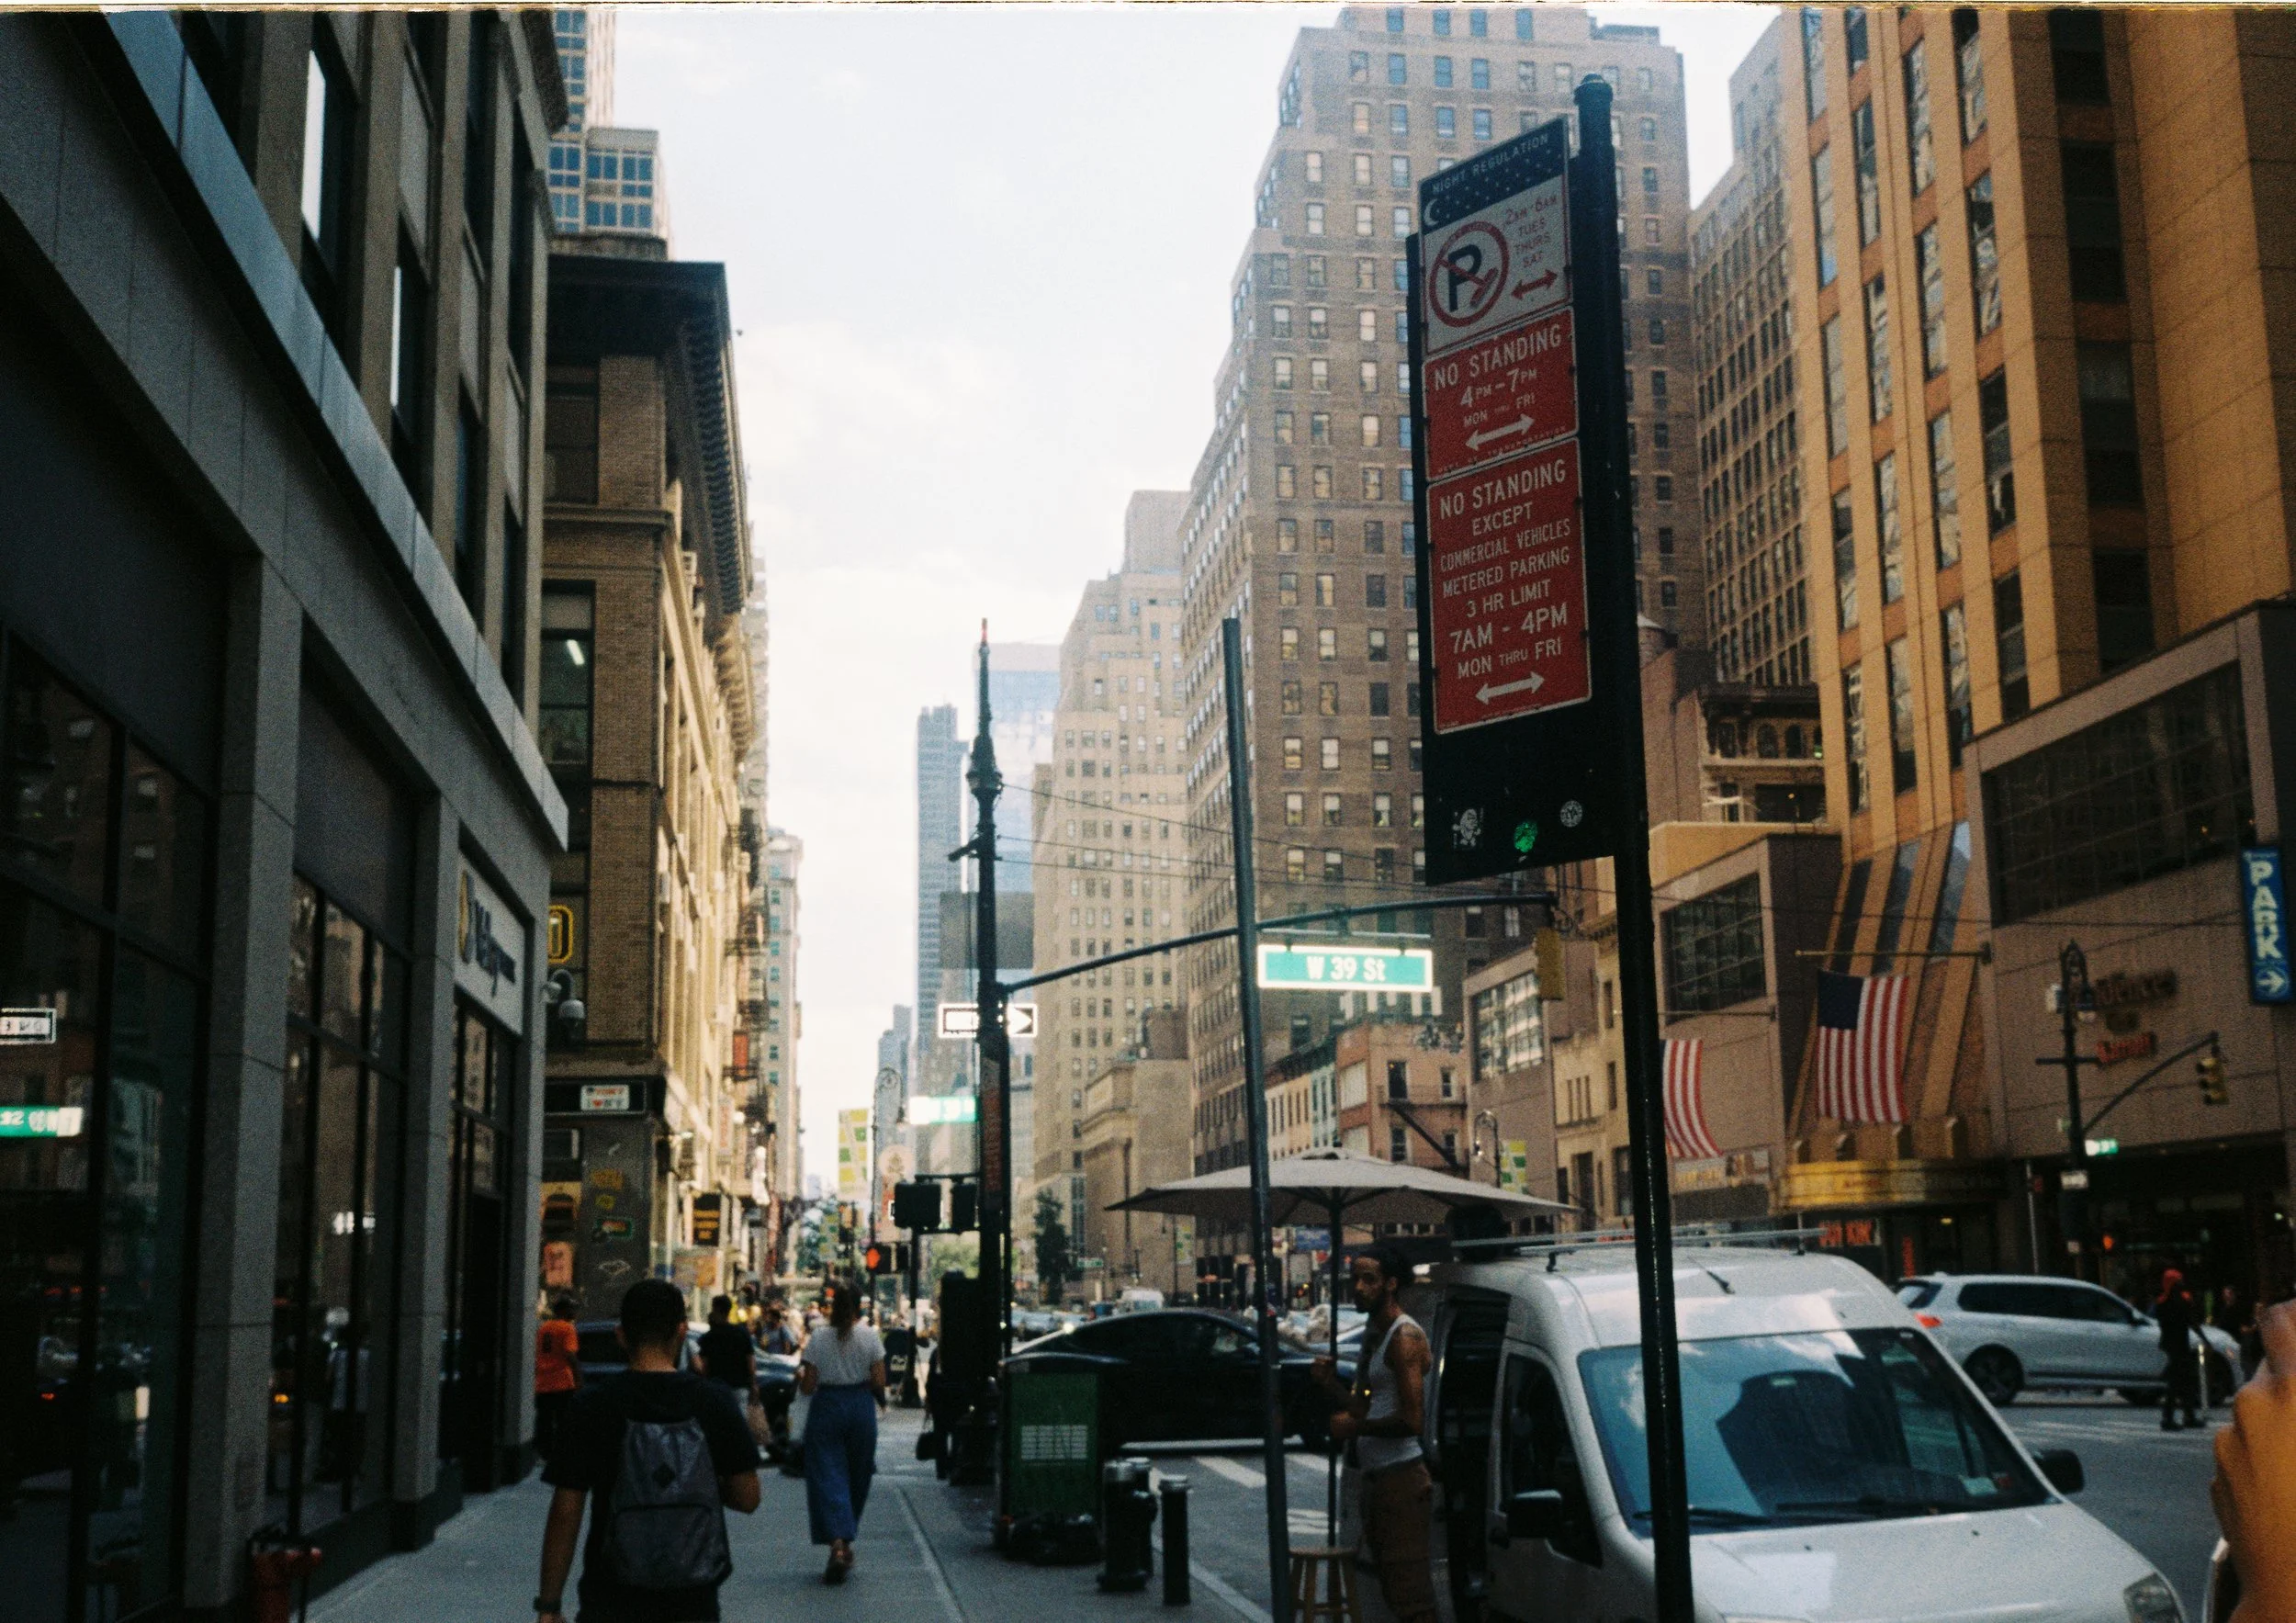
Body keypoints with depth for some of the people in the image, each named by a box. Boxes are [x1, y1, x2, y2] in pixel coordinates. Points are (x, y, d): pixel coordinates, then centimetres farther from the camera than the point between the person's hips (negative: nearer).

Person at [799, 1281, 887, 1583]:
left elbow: (808, 1387, -6)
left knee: (827, 1477, -2)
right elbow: (879, 1382, -4)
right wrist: (880, 1399, 17)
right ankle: (846, 1543, 25)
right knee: (857, 1476, 16)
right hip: (861, 1408, 2)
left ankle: (837, 1543, -18)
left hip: (826, 1408, -2)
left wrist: (800, 1374, 15)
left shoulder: (817, 1340, -6)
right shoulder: (869, 1337, -4)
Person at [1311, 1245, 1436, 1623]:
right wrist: (1330, 1383, 8)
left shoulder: (1404, 1336, -13)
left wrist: (1354, 1427, -11)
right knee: (1394, 1591, 14)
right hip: (1377, 1476, 10)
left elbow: (1411, 1420, -21)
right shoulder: (1375, 1335, 18)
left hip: (1401, 1476, -10)